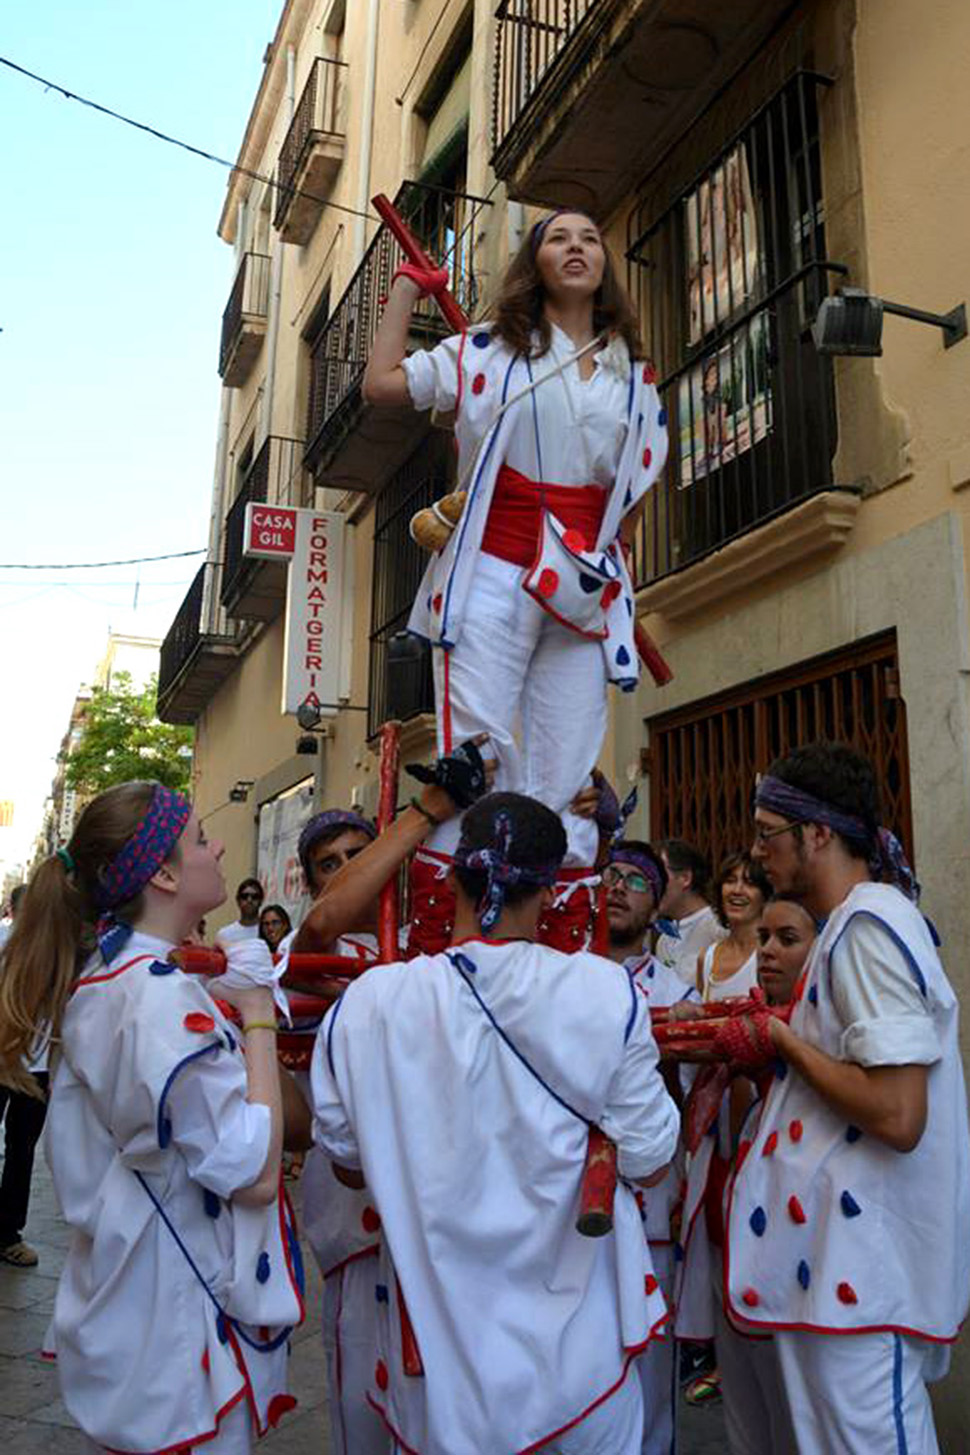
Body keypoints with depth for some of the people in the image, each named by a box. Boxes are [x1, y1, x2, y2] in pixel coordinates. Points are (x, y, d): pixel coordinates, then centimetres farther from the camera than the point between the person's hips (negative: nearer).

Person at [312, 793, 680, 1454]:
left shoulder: (365, 1005, -15)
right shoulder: (606, 992, -19)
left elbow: (348, 1160, 1)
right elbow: (649, 1160, -8)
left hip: (437, 1346, 1)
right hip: (579, 1346, -1)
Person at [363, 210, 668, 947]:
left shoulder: (634, 373, 18)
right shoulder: (490, 349, 10)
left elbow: (639, 482, 20)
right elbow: (383, 383, 1)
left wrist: (606, 557, 7)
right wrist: (407, 288, 10)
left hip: (587, 588, 3)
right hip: (495, 572, -3)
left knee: (568, 760, 1)